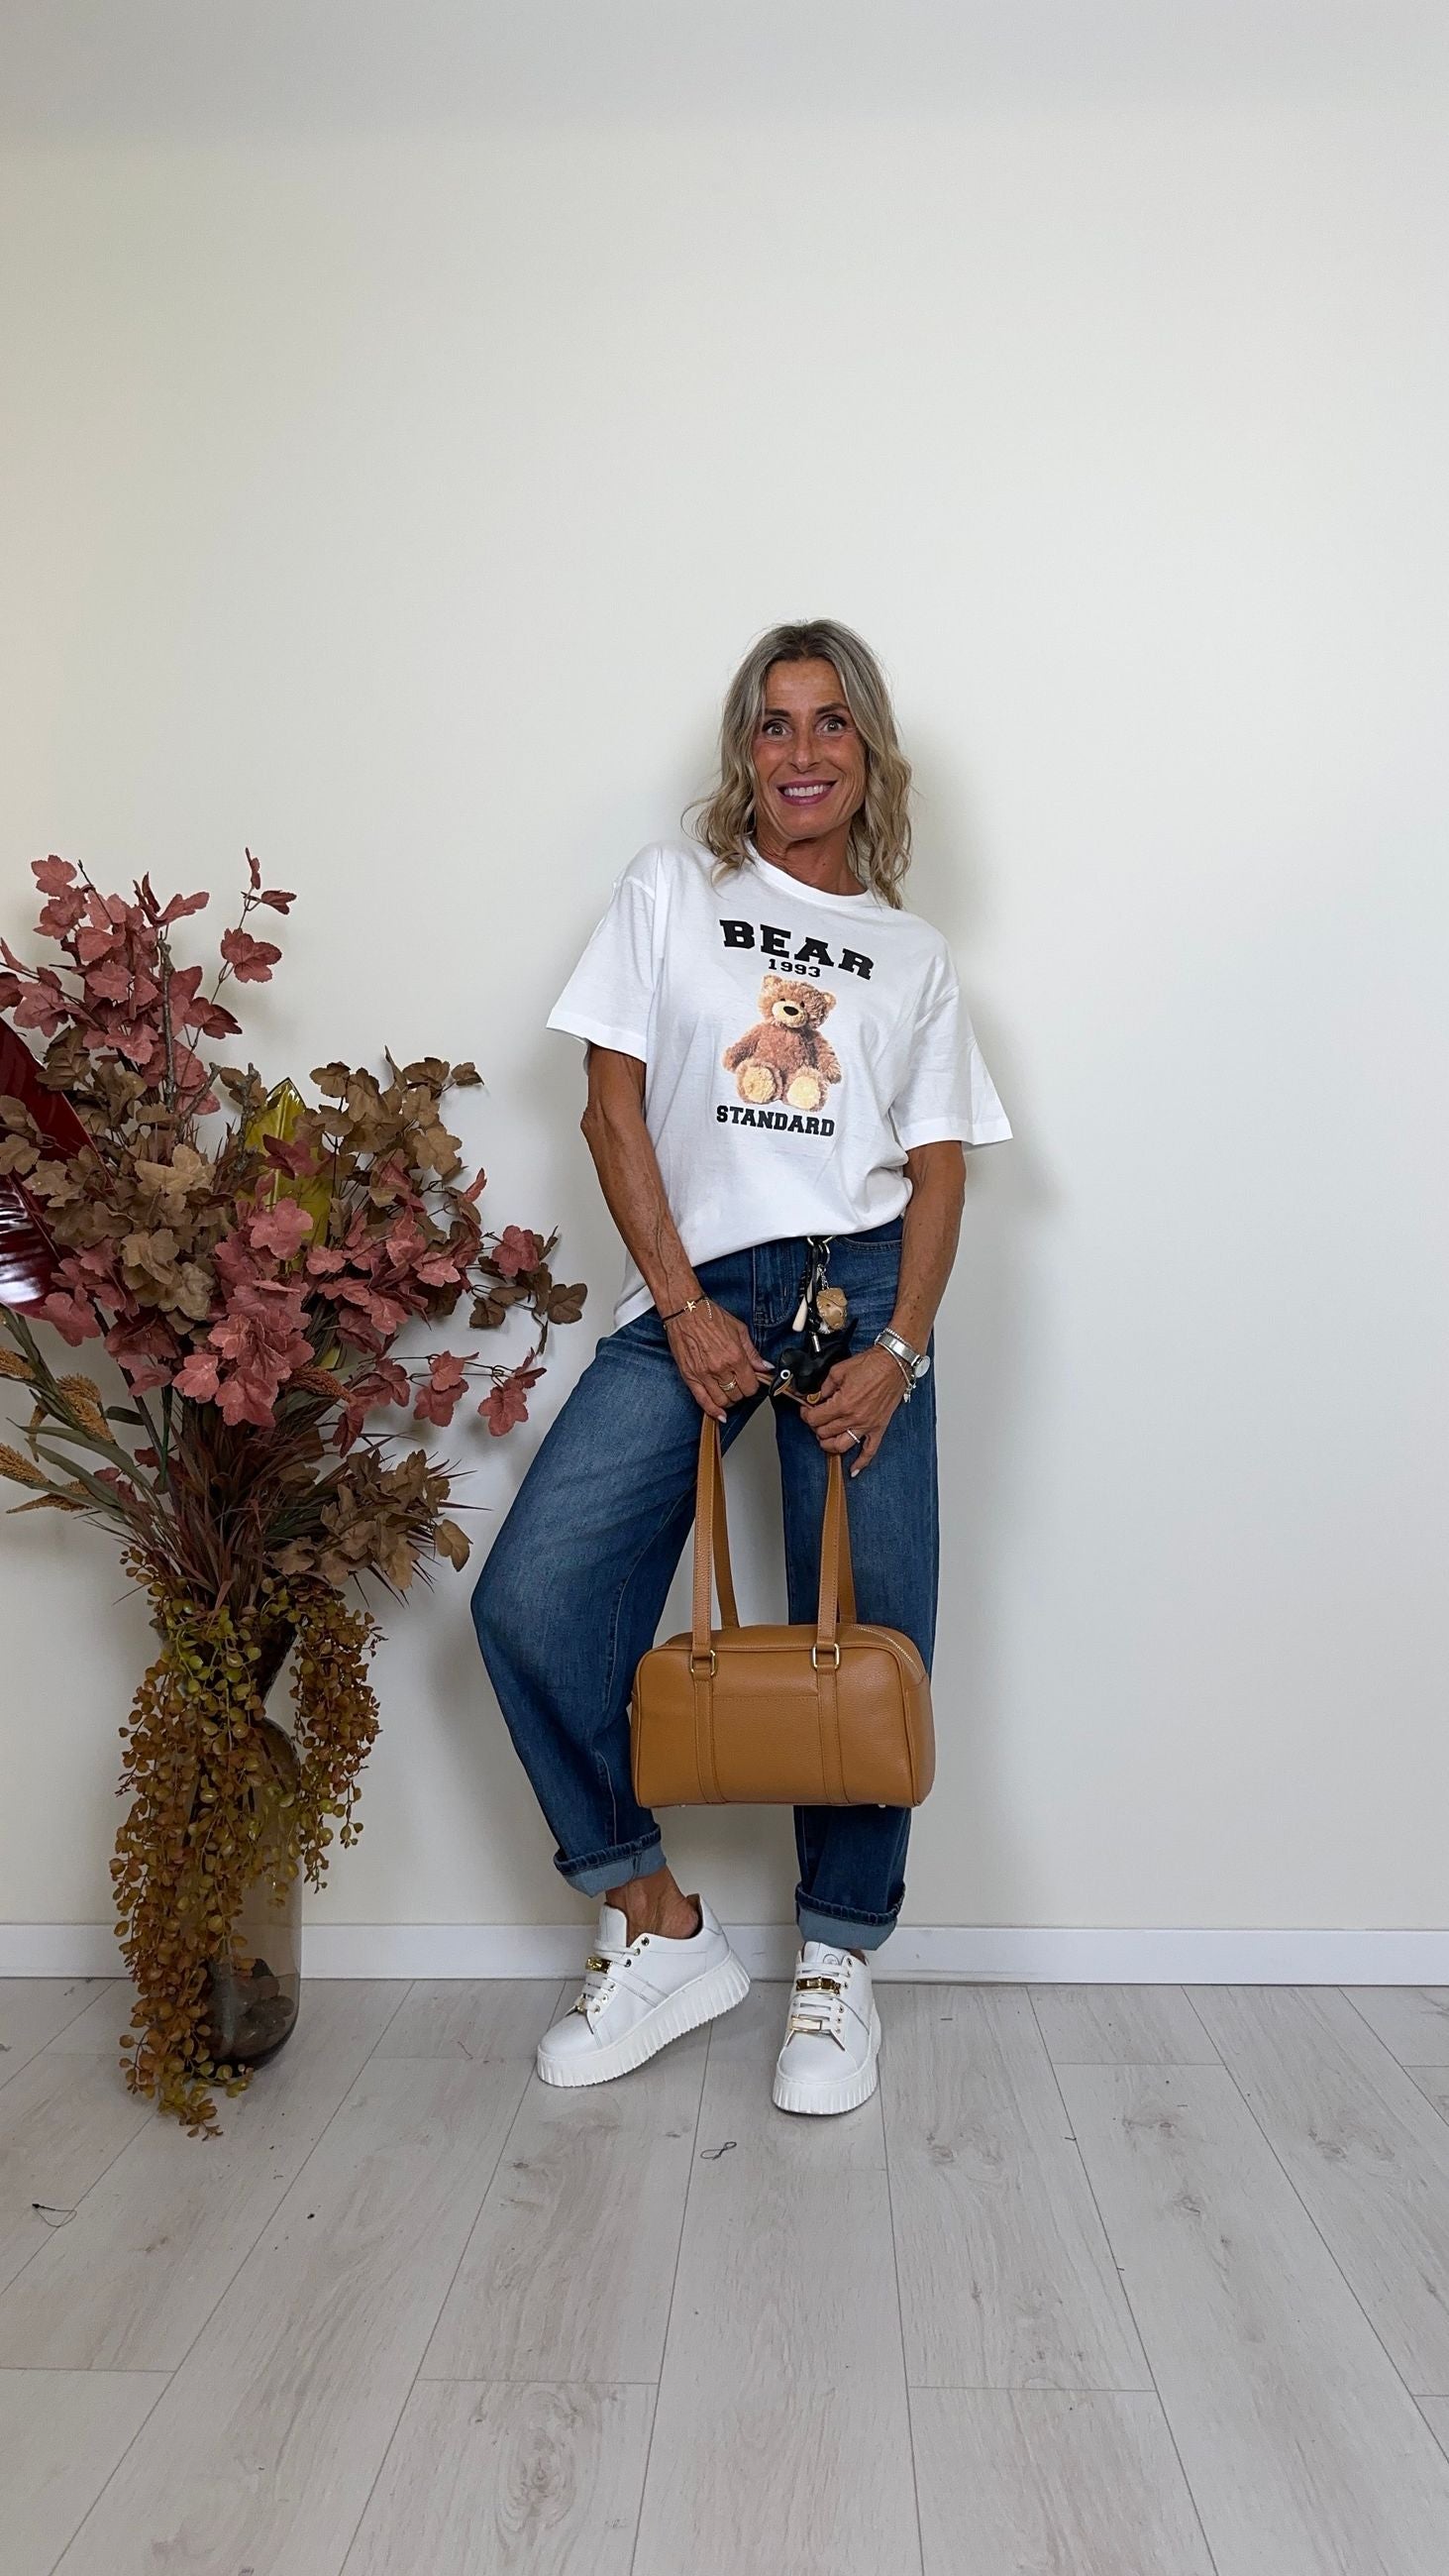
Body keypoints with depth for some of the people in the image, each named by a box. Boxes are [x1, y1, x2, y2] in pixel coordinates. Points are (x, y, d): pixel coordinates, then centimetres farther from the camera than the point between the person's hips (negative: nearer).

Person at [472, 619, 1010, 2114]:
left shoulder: (912, 953, 16)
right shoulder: (670, 890, 12)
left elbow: (938, 1168, 8)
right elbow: (613, 1108, 3)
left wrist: (900, 1347, -8)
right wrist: (683, 1308, -7)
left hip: (856, 1281, 1)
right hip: (688, 1291, 0)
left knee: (866, 1634, 0)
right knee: (529, 1601, -13)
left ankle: (837, 1963, 21)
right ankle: (660, 1930, 6)